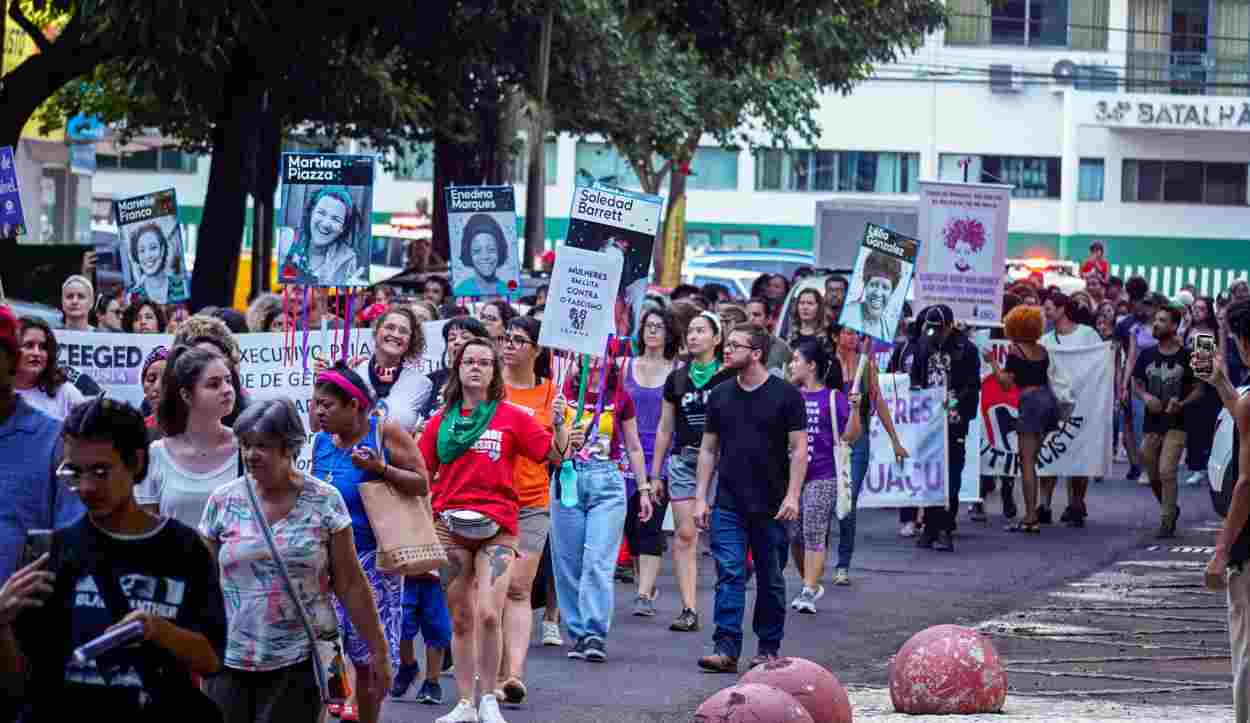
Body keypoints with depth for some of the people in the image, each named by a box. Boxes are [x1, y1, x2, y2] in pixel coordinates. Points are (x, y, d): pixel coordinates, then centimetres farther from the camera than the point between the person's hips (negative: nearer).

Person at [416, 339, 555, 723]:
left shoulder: (512, 417, 2)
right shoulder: (442, 420, 8)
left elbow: (554, 455, 0)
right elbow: (421, 473, 14)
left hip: (497, 528, -3)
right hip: (450, 528, 3)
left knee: (488, 614, -15)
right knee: (461, 620, 8)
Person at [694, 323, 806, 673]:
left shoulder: (785, 395, -3)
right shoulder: (720, 395, 9)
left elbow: (799, 448, -4)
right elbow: (709, 449, 13)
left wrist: (792, 496, -13)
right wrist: (700, 498, 7)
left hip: (771, 507, -2)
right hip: (728, 505, 2)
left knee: (771, 580, 8)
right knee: (729, 575, -8)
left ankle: (769, 648, 18)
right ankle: (726, 649, -13)